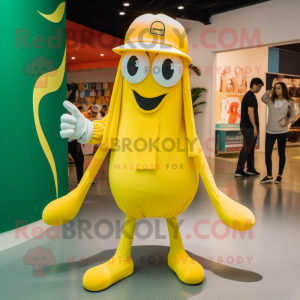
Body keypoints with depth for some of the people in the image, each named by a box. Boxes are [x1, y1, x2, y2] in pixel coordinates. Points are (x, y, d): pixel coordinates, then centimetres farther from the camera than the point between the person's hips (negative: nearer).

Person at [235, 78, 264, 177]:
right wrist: (255, 127, -20)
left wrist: (255, 127, 22)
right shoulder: (251, 96, -14)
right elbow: (250, 113, -22)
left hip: (247, 127, 10)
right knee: (246, 149, -6)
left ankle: (250, 169, 20)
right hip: (249, 127, -10)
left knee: (250, 148, 14)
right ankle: (239, 170, -2)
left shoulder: (248, 95, 17)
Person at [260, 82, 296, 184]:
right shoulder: (271, 100, 5)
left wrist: (288, 121, -14)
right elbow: (263, 98, -13)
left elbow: (293, 116, 4)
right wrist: (270, 91, -9)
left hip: (282, 131, -2)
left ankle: (280, 176, 19)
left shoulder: (289, 102, 0)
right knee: (267, 153, -1)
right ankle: (269, 176, 9)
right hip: (270, 131, 2)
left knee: (281, 153, 8)